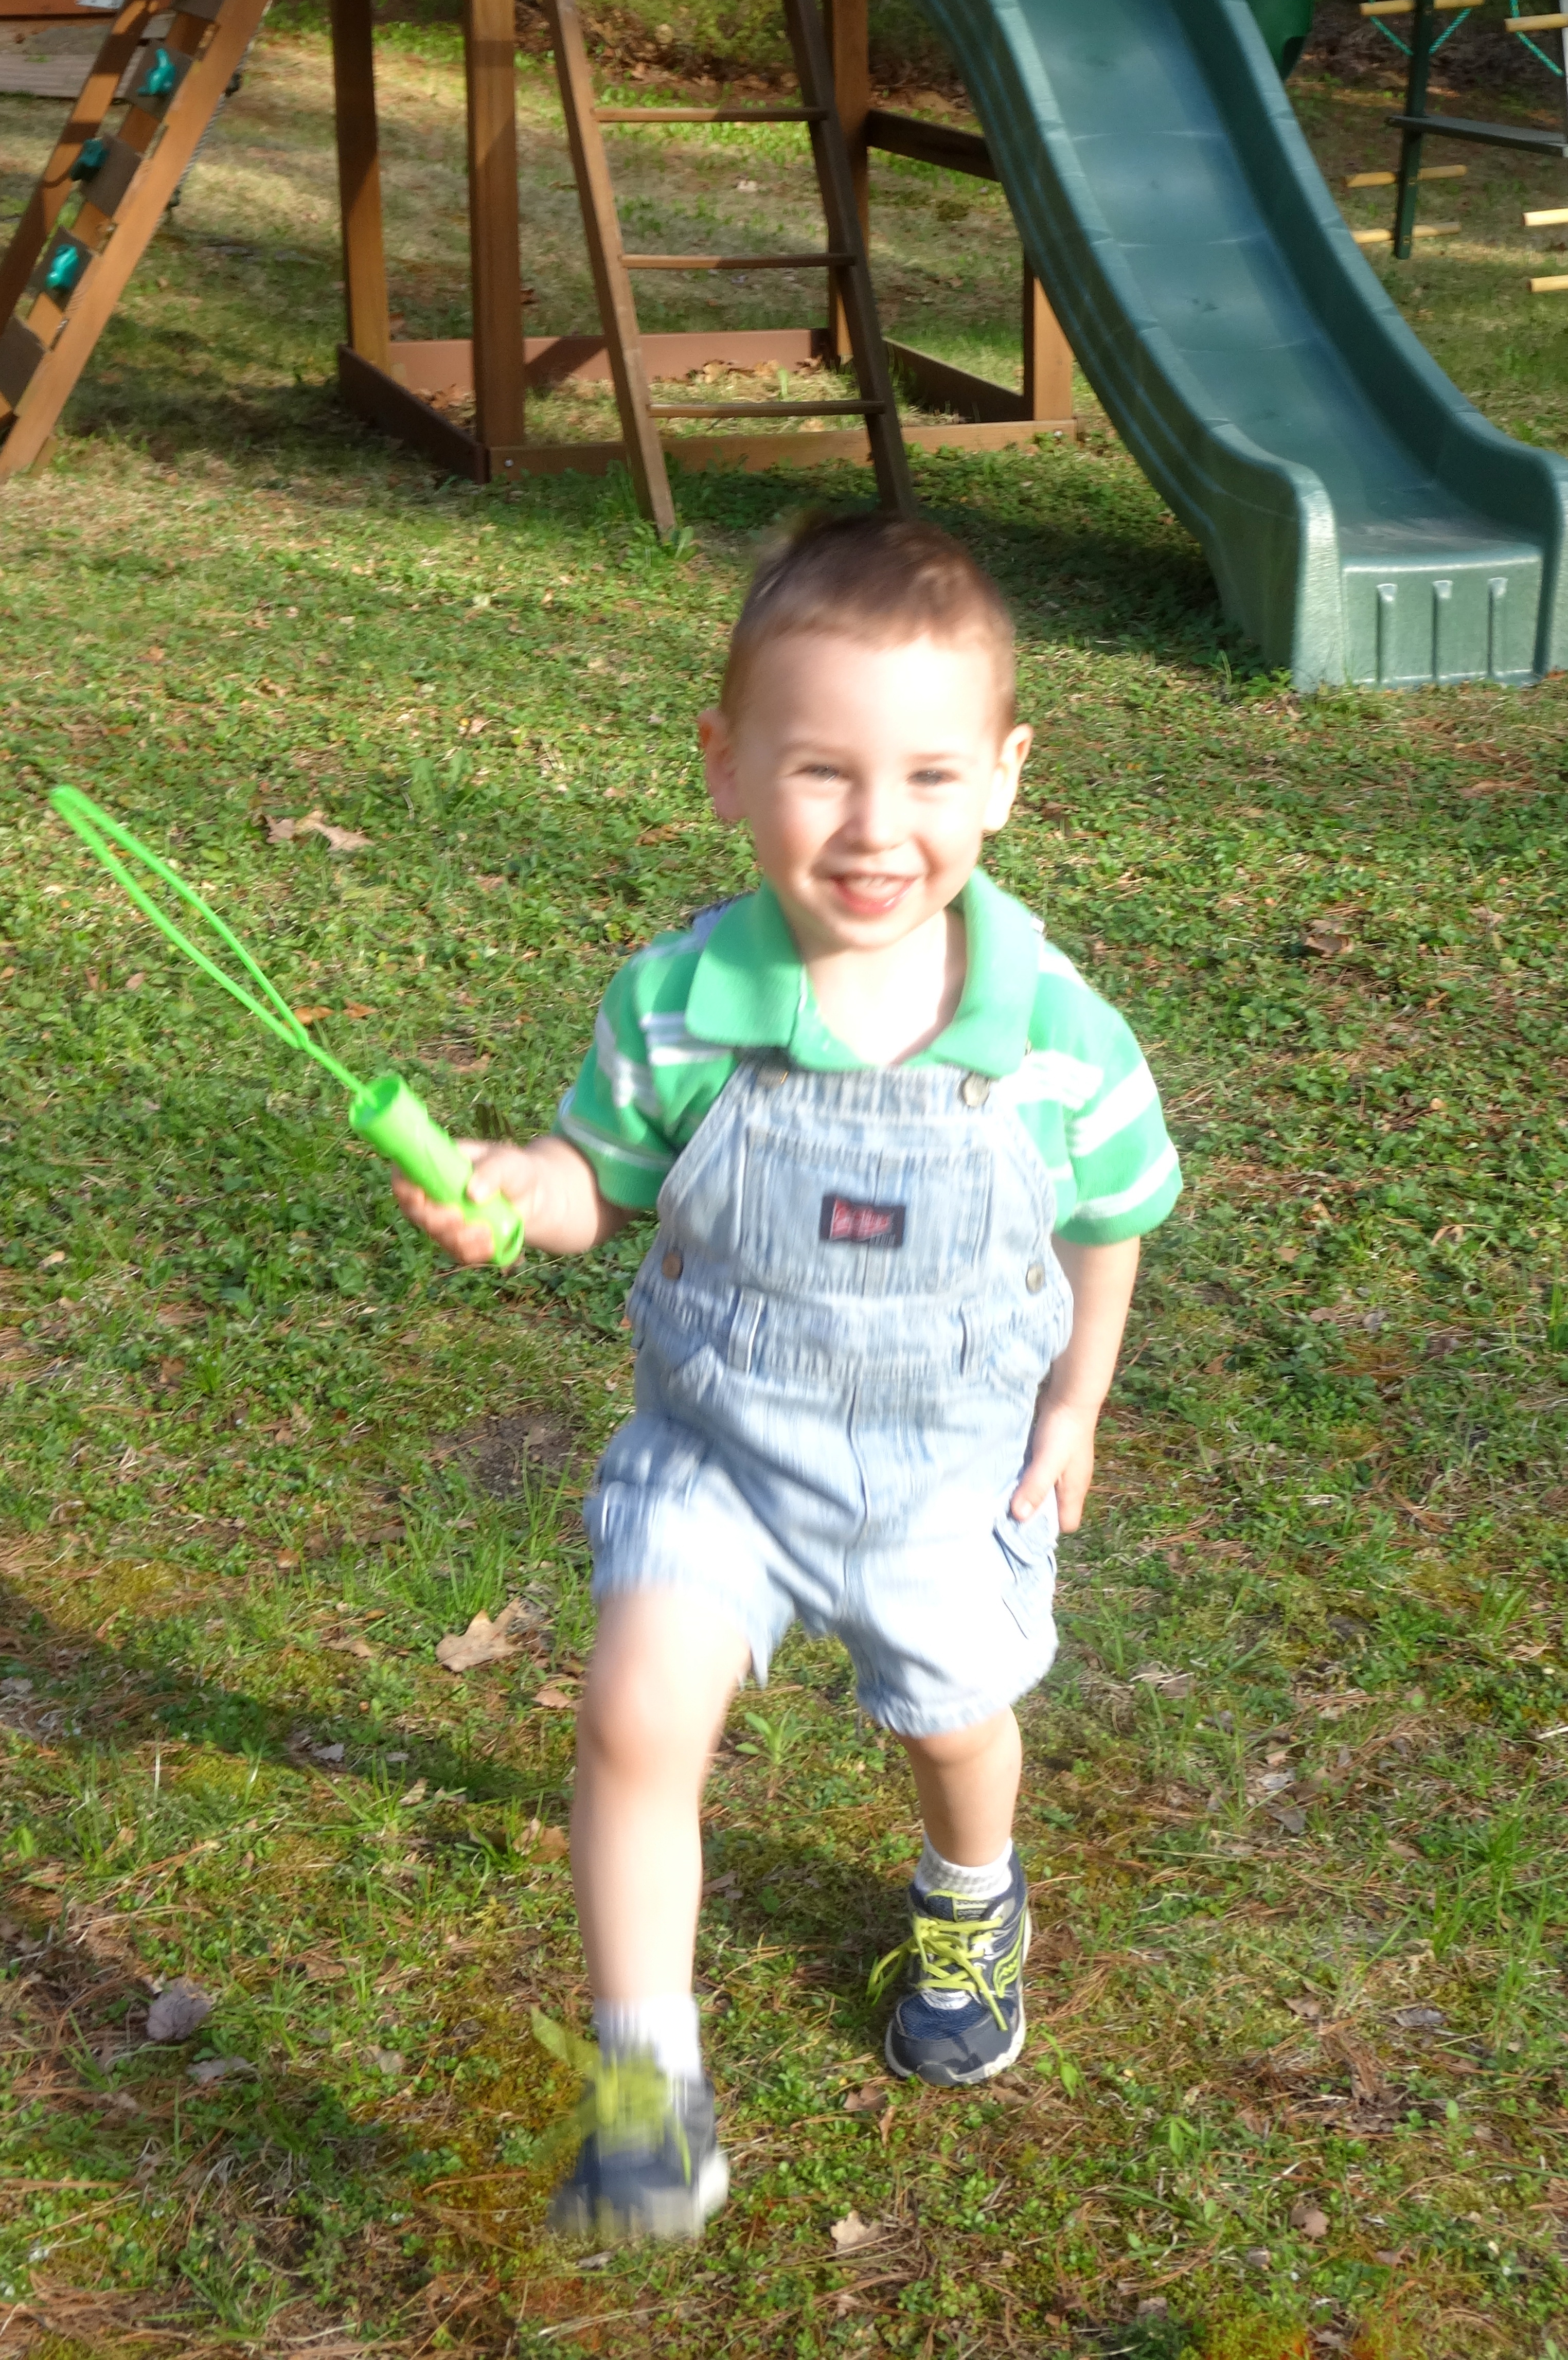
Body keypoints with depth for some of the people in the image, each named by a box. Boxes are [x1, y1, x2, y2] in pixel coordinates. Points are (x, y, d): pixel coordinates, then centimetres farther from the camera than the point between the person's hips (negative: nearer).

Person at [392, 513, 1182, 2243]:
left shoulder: (1055, 1030, -21)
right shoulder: (678, 1009, -22)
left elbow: (1107, 1213, -3)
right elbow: (605, 1175, -6)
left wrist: (1074, 1405, 6)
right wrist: (500, 1190, -27)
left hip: (953, 1465, 1)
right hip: (720, 1446, -1)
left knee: (954, 1719, 22)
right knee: (639, 1710, -19)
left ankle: (970, 1911, 58)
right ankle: (646, 2085, -2)